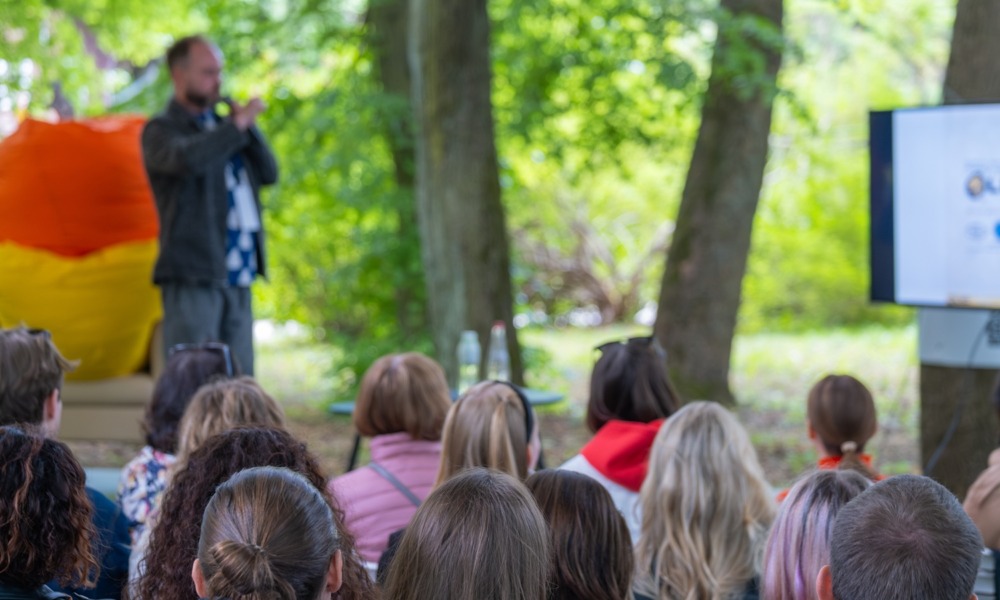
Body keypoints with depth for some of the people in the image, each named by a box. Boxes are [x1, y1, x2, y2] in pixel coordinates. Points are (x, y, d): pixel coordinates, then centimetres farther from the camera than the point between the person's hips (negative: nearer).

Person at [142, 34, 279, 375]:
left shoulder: (221, 125, 21)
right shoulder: (161, 130, 1)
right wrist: (237, 125, -13)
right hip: (192, 275, -6)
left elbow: (269, 174, 13)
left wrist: (248, 127, 1)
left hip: (237, 278, 6)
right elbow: (187, 159, -22)